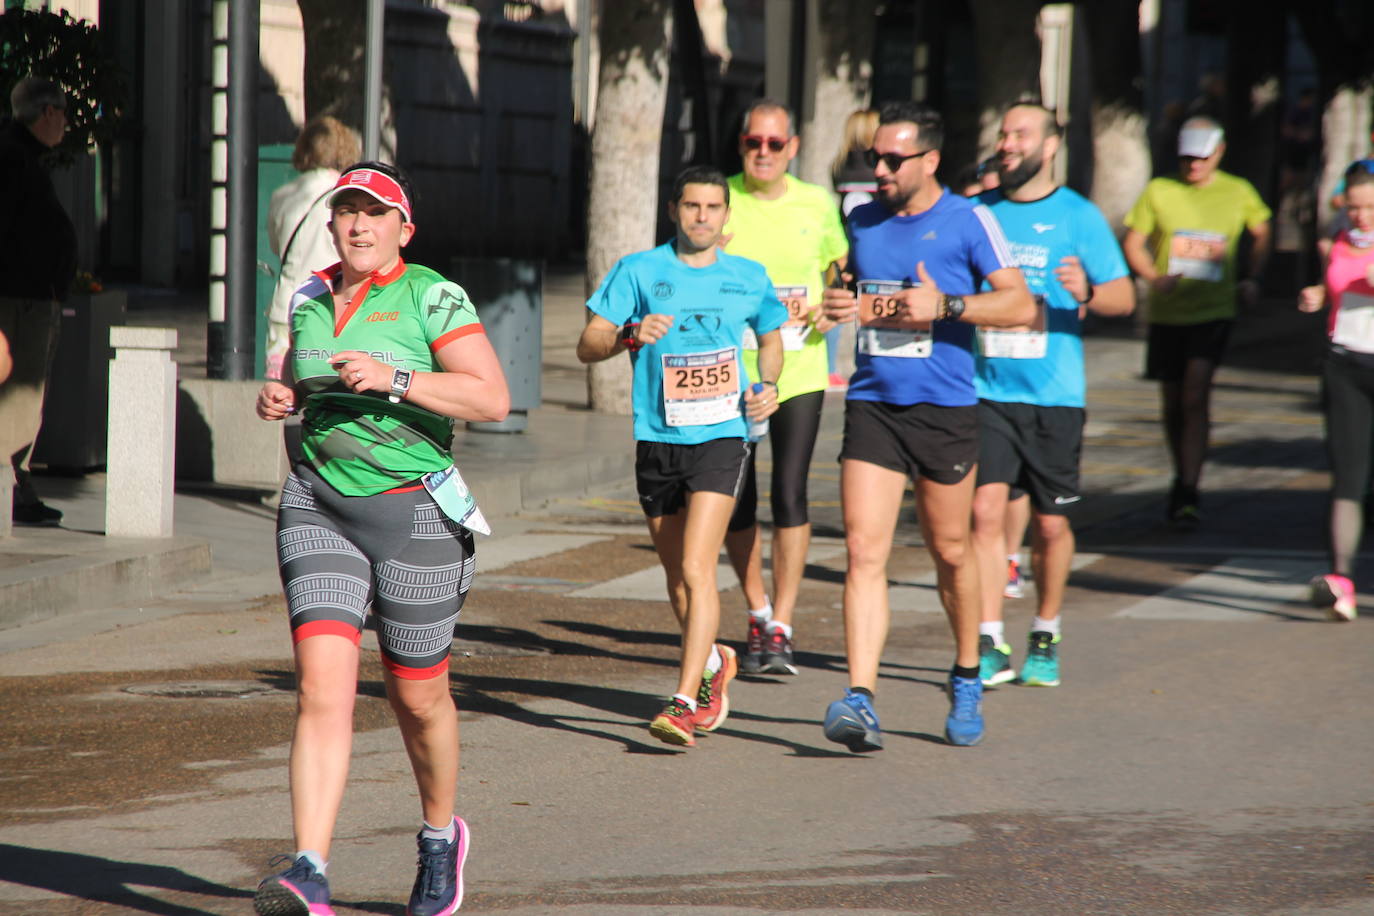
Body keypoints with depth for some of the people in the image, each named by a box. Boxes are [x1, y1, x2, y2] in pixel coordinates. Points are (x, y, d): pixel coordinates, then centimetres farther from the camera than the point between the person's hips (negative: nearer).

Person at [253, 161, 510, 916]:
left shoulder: (431, 298, -6)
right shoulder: (309, 300, 10)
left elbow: (493, 399, -15)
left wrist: (395, 379, -24)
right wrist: (279, 399, 4)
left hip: (414, 510, -3)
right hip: (317, 506, 3)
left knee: (418, 696, 9)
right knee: (322, 687, -12)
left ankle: (441, 838, 36)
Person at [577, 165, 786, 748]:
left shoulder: (748, 278, 6)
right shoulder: (639, 271, 1)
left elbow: (771, 336, 24)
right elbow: (587, 346, -1)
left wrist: (768, 386, 5)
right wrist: (630, 335, -22)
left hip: (721, 437, -2)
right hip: (657, 438, 2)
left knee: (696, 568, -17)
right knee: (676, 577, 13)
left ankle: (686, 702, -19)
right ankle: (714, 663, 41)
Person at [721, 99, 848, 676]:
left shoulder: (815, 205, 3)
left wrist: (832, 311, -3)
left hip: (798, 373, 0)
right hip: (730, 373, 0)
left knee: (789, 497, -10)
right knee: (736, 504, 4)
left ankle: (780, 630, -3)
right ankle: (758, 615, 26)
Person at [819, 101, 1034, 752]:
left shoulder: (967, 221, -4)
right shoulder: (861, 222, 10)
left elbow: (1020, 306, -8)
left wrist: (944, 305, -19)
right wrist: (843, 306, 4)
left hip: (944, 410, -3)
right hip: (872, 406, 3)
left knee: (949, 552, 11)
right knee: (863, 551, -11)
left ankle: (967, 678, 34)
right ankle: (860, 700, -18)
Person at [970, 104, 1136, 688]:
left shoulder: (1078, 216, 1)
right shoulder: (978, 212, 9)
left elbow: (1124, 297, -1)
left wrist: (1087, 292, -21)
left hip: (1054, 393, -1)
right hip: (987, 390, 1)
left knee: (1051, 524, 5)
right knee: (986, 508, -12)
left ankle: (1045, 639, 24)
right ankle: (989, 645, -11)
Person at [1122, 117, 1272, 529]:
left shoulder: (1238, 193, 2)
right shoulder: (1159, 191, 0)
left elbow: (1262, 233, 19)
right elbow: (1133, 242, 2)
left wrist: (1253, 279, 4)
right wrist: (1155, 277, -16)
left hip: (1214, 312, -2)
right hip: (1167, 313, 2)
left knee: (1195, 395, -17)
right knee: (1173, 403, 10)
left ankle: (1187, 492, -19)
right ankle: (1182, 483, 30)